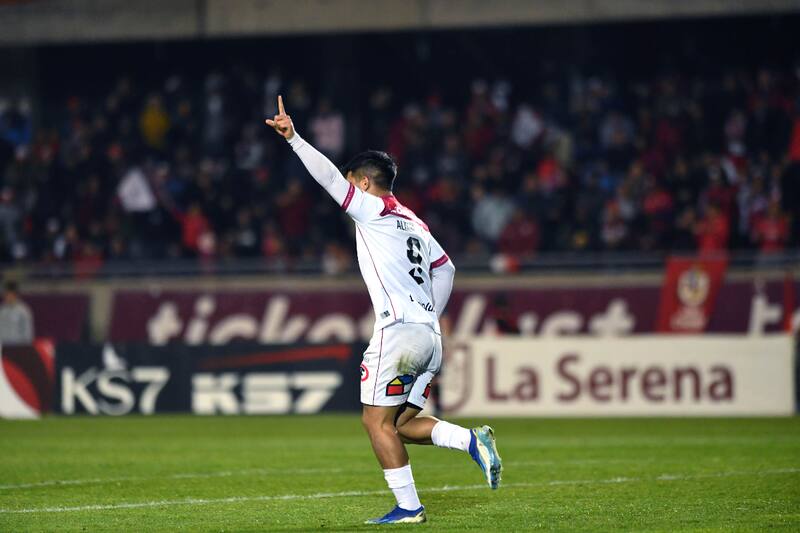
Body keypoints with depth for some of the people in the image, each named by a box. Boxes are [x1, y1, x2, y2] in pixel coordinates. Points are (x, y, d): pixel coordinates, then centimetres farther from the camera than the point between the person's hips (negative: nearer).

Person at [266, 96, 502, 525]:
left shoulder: (374, 210, -1)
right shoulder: (414, 223, 22)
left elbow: (330, 178, -11)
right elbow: (445, 269, 28)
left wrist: (293, 138, -13)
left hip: (398, 330, -8)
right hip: (429, 335, 8)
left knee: (377, 420, -3)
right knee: (402, 423, 13)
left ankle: (408, 507, -5)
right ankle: (472, 440, -6)